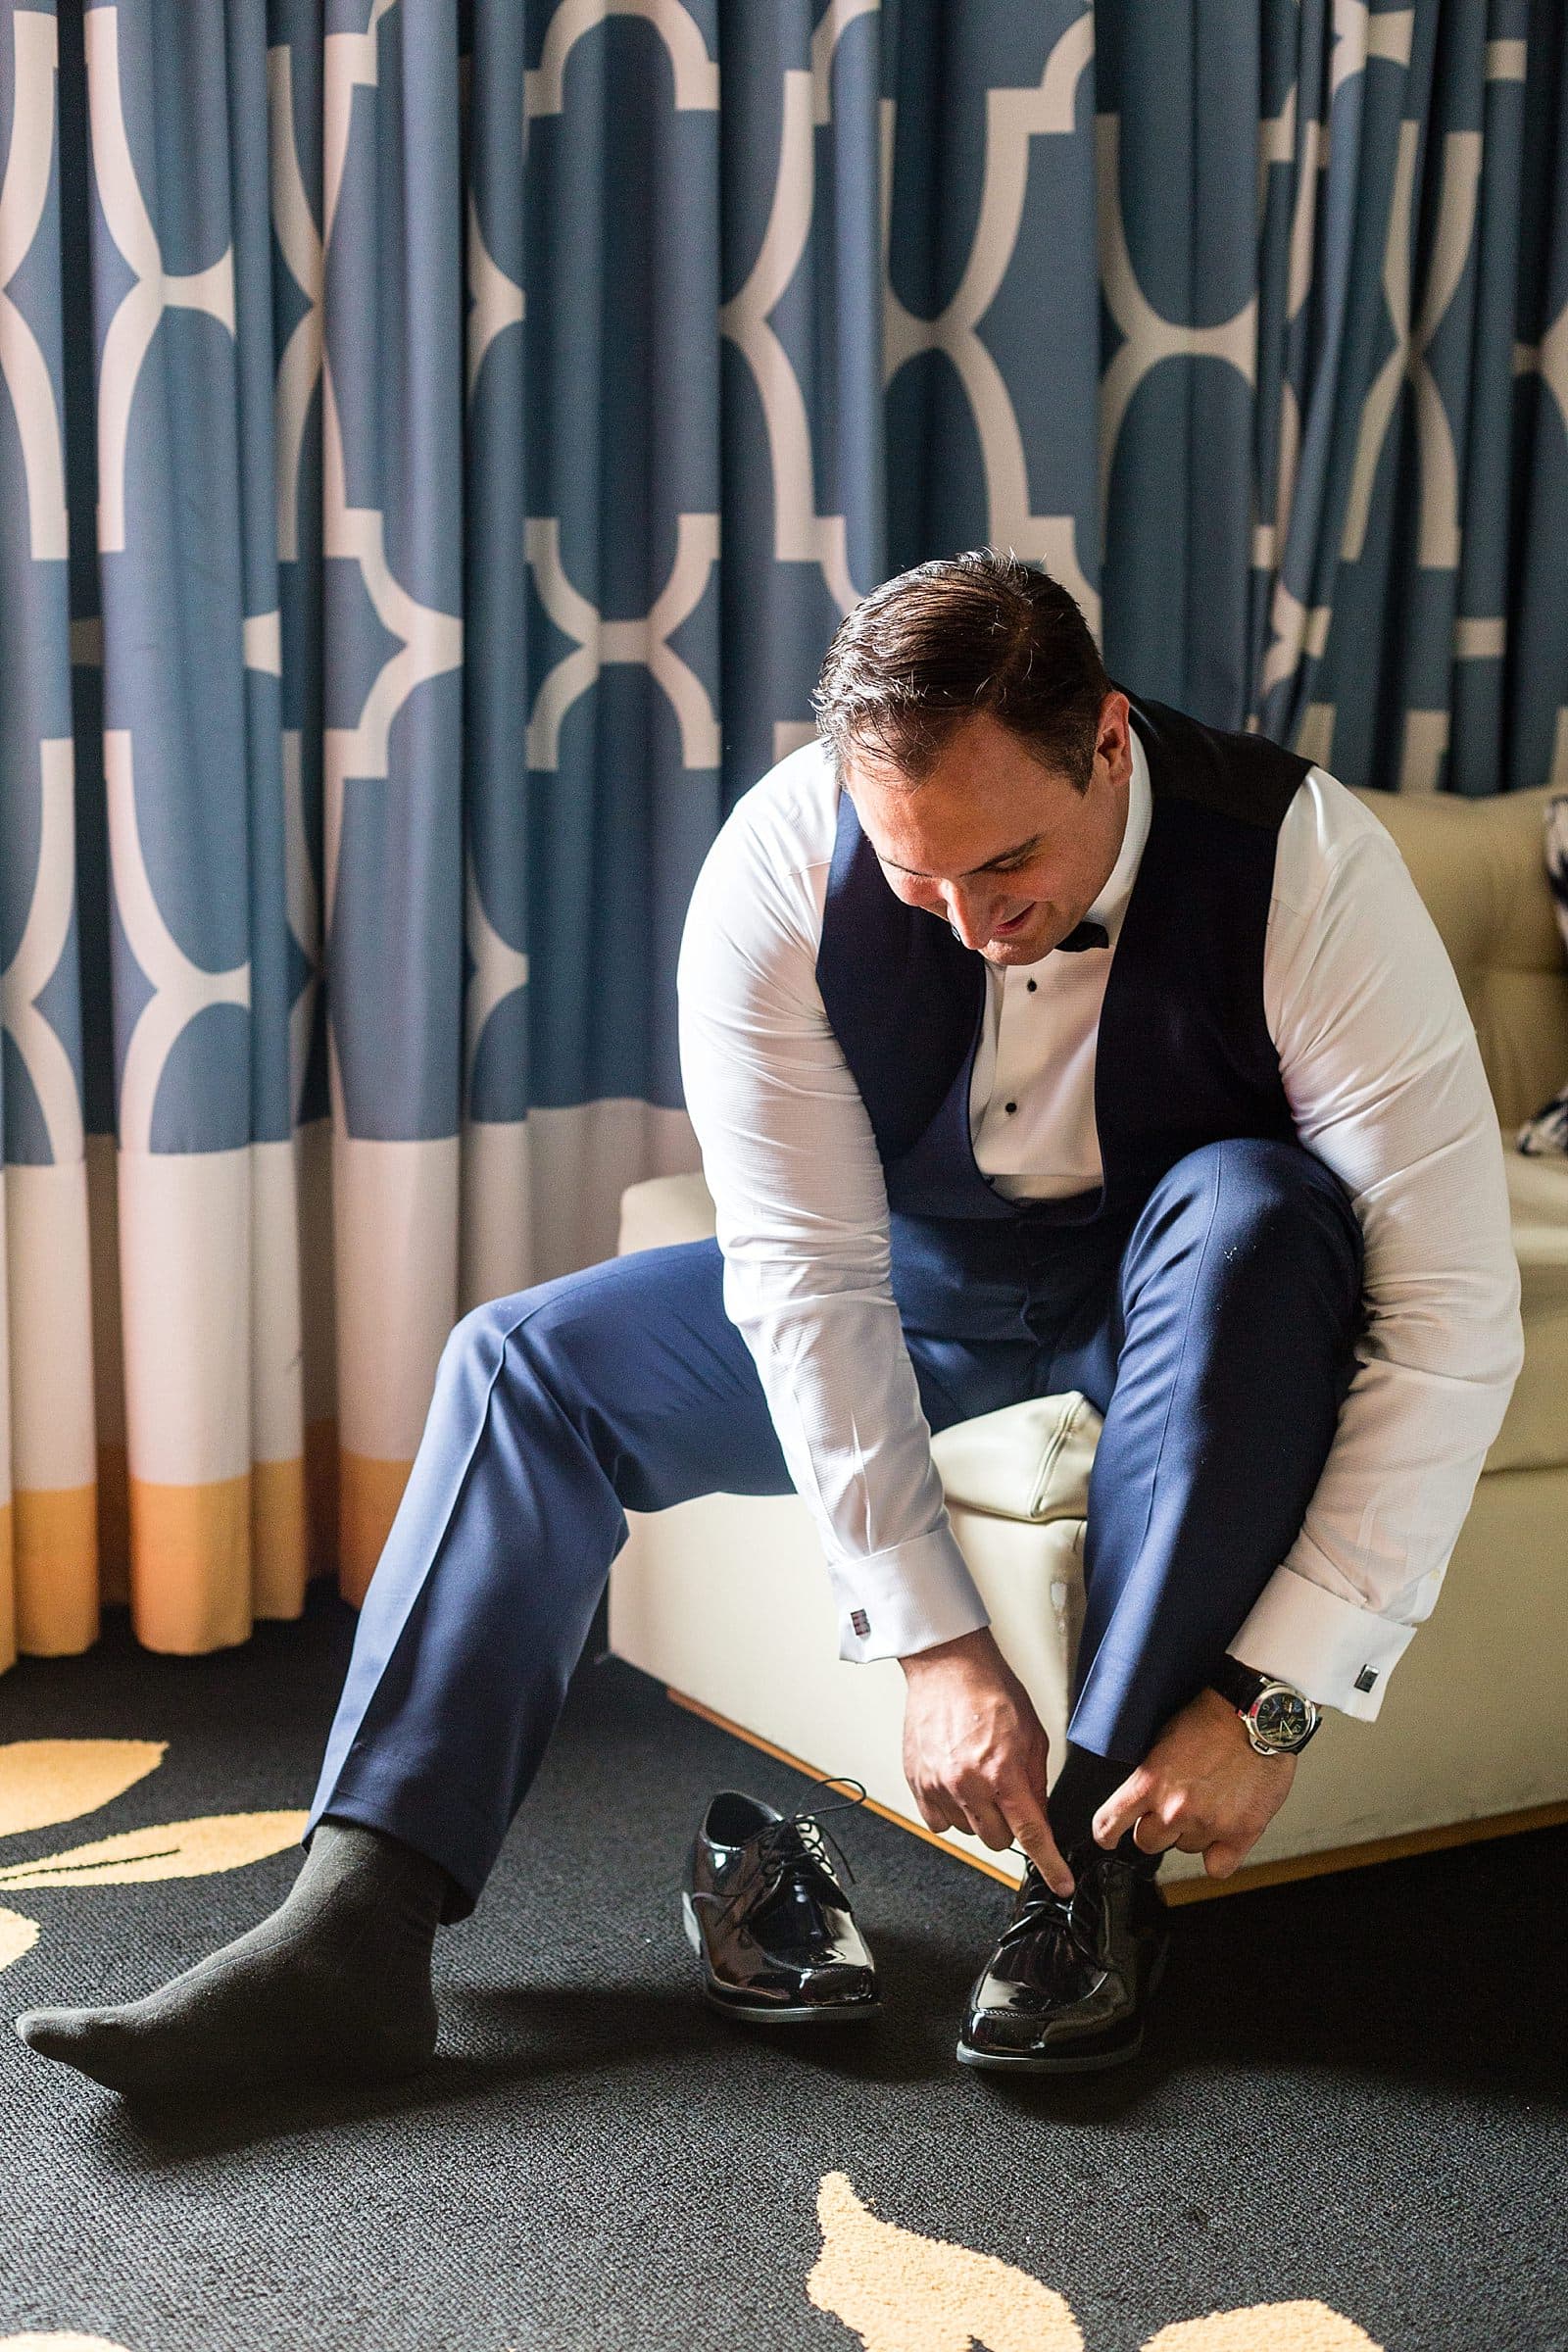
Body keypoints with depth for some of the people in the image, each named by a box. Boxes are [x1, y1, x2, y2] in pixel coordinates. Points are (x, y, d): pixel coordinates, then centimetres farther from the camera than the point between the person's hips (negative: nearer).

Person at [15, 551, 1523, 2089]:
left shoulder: (1301, 864, -31)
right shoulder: (783, 865, -25)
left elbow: (1454, 1316, -32)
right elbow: (806, 1278, -24)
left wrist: (1273, 1697, -35)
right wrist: (933, 1644, -30)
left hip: (1204, 1279, -2)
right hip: (921, 1269, 3)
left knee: (1252, 1210, -37)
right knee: (531, 1365, -12)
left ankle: (1096, 1872, -29)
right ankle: (357, 1931, -17)